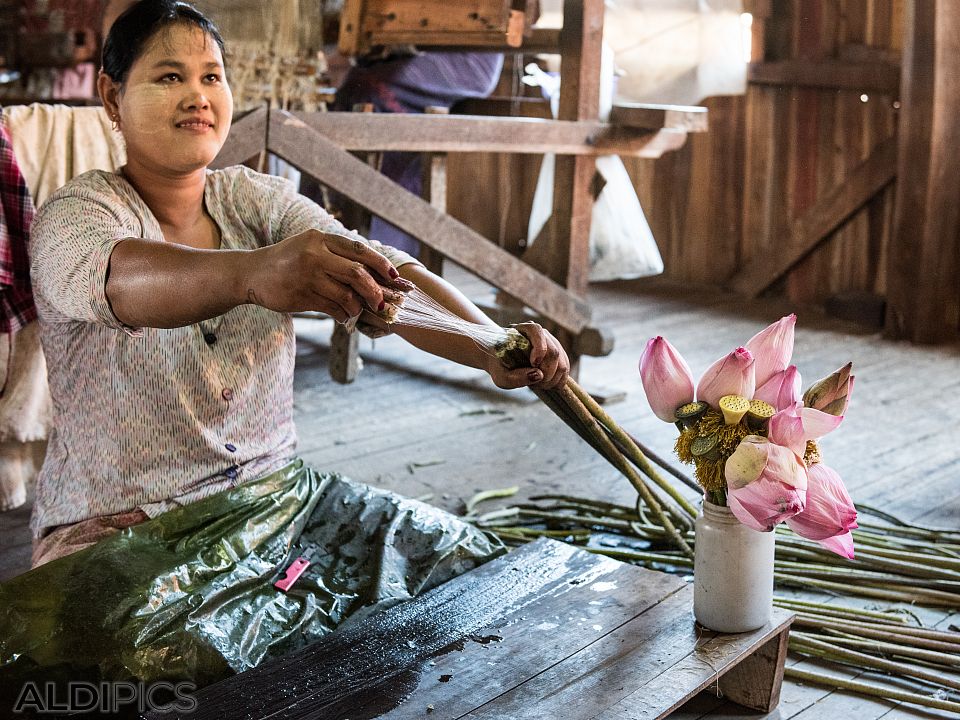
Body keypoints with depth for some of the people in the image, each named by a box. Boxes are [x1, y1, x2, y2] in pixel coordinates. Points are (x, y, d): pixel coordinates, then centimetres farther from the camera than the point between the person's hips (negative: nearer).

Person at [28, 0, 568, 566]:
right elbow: (114, 277, -35)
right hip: (119, 528, -4)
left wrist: (495, 348, -31)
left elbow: (384, 274, -12)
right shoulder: (75, 214, -10)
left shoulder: (258, 201, 3)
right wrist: (253, 273, -55)